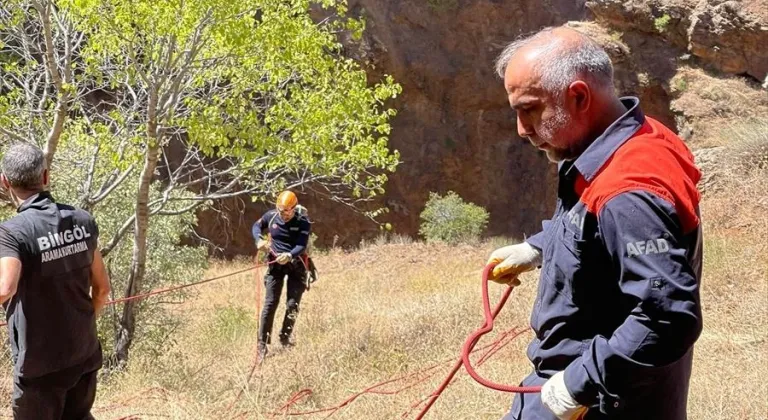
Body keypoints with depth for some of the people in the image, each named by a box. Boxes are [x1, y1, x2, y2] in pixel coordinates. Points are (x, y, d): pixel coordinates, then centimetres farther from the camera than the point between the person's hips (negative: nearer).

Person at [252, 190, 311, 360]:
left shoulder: (302, 223, -13)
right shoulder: (271, 216, -5)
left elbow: (302, 246, -23)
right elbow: (257, 226, 14)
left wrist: (289, 255, -43)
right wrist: (259, 239, -6)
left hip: (295, 265, -1)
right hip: (275, 264, 1)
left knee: (292, 304, -1)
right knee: (270, 304, -5)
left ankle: (285, 337, 22)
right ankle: (262, 344, -2)